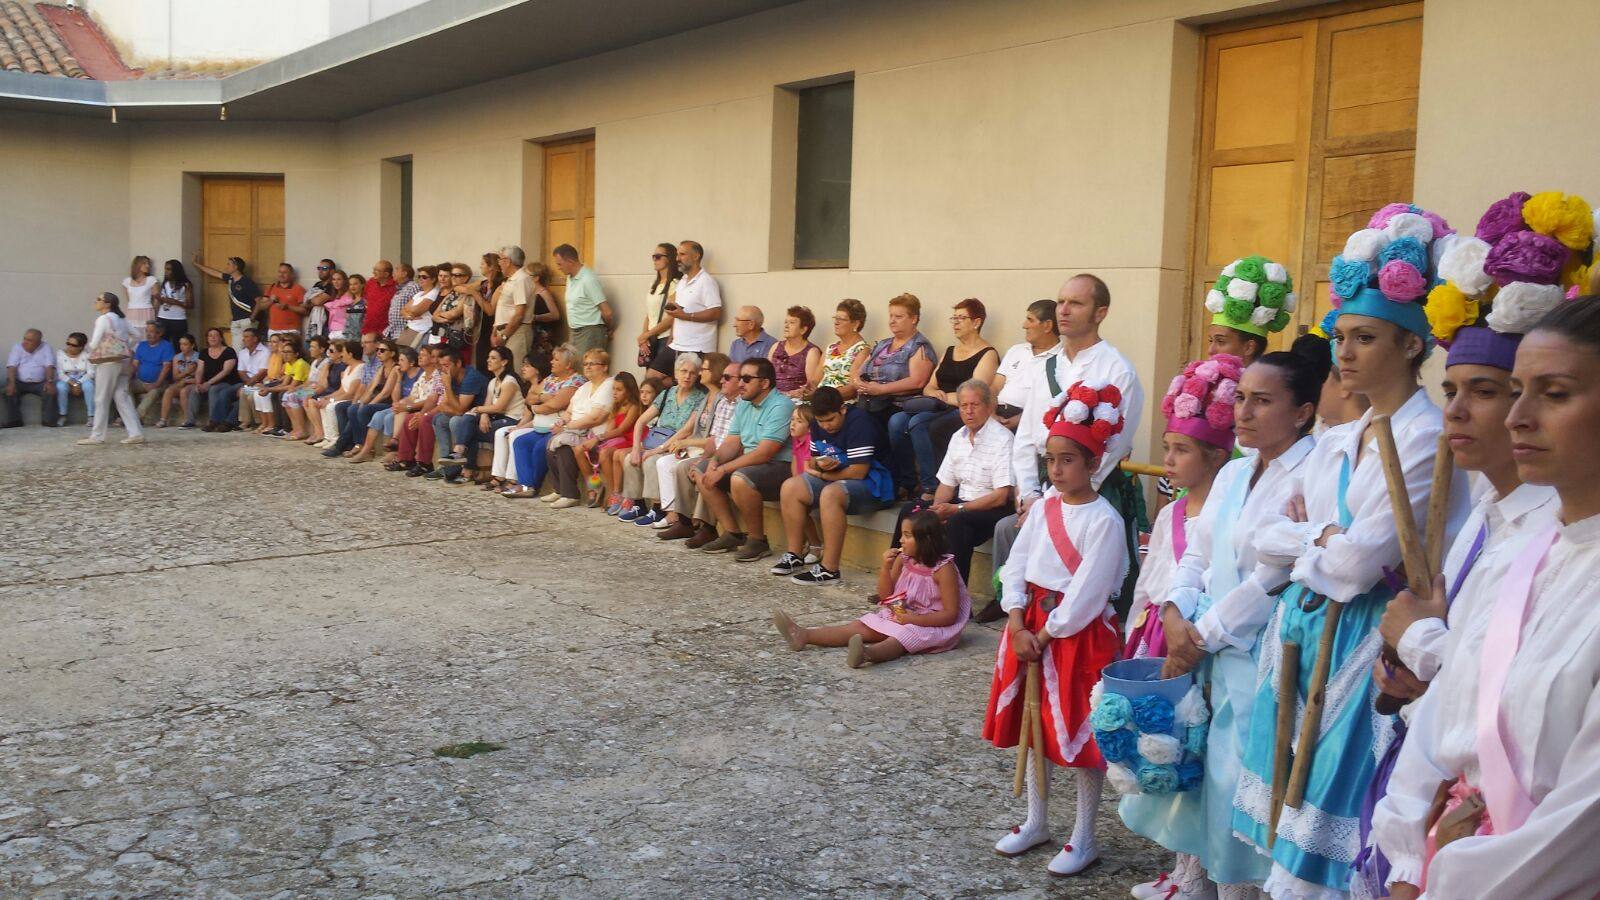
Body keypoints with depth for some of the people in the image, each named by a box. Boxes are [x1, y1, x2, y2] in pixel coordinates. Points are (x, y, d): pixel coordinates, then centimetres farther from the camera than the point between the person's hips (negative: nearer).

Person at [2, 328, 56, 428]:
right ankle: (14, 420, -16)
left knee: (50, 390, -29)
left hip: (40, 383, -1)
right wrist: (11, 383, -24)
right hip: (20, 382, 1)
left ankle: (47, 419, -17)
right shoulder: (17, 347, 2)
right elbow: (12, 366, -8)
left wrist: (49, 381, -29)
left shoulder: (46, 348, 0)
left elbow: (49, 366, -10)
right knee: (10, 391, -26)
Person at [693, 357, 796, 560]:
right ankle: (732, 533, 3)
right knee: (701, 470, 3)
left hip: (779, 466, -10)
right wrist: (715, 461, -11)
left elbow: (764, 453, -25)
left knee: (740, 479, -35)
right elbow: (732, 443, 11)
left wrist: (723, 469, -23)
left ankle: (758, 540, -16)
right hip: (749, 463, 10)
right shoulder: (743, 405, 12)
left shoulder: (781, 406, -18)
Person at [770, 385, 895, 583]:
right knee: (790, 488, -7)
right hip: (835, 480, 9)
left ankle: (829, 569, -33)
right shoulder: (818, 424, 6)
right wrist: (820, 464, -12)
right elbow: (813, 460, 15)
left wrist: (822, 475, -11)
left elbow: (858, 472, -24)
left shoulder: (859, 423, -21)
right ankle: (795, 556, -2)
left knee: (830, 494, -36)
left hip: (871, 484, -9)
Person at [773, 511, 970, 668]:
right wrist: (886, 567, -12)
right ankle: (804, 636, -21)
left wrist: (914, 619, -27)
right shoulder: (903, 559, 1)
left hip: (931, 623, -7)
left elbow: (951, 614, -19)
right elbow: (885, 595, 6)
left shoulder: (943, 569, -18)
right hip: (900, 615, 7)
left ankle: (869, 653, -68)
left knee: (904, 635, -36)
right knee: (861, 626, -8)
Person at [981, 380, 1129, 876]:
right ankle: (1036, 822, 33)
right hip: (1030, 625, 7)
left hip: (1079, 631, -7)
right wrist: (1018, 626, -8)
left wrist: (1048, 633, -15)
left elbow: (1088, 589, -18)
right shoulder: (1043, 509, 5)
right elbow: (1016, 568, 3)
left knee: (1081, 733, 3)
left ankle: (1084, 837, 18)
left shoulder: (1104, 519, -15)